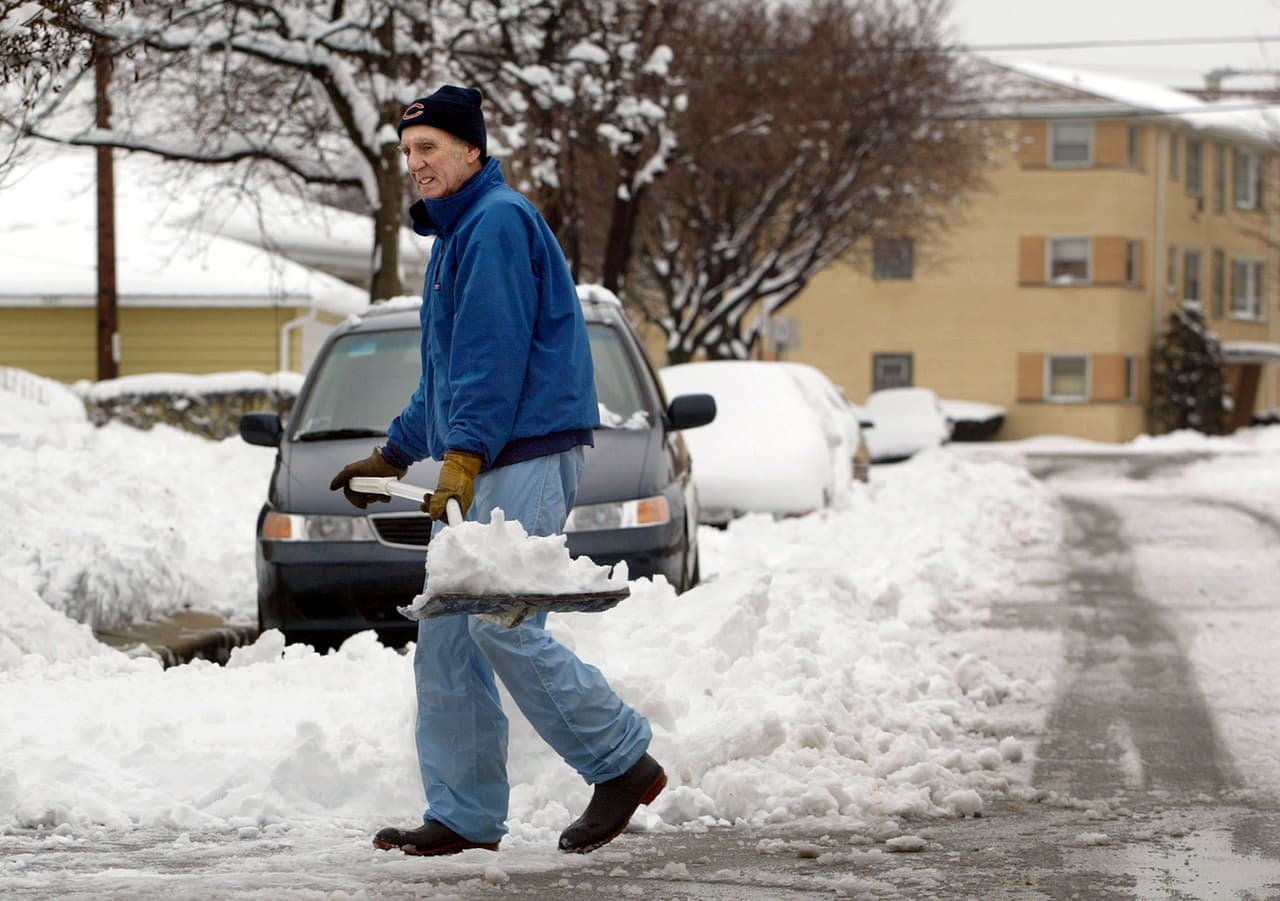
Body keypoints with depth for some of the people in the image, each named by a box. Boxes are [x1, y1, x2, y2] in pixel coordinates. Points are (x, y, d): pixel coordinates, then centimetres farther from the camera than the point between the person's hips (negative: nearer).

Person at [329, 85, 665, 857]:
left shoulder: (498, 221, -9)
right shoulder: (457, 231, 23)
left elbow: (494, 353, -19)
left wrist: (463, 456, -23)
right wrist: (394, 456, 29)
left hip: (525, 456, -10)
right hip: (482, 466, 10)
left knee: (501, 624, -15)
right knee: (447, 638, 6)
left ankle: (624, 764, -3)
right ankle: (465, 815, 9)